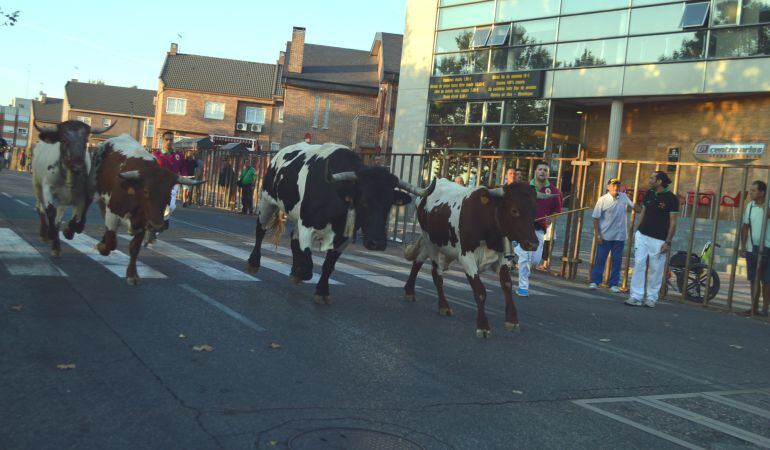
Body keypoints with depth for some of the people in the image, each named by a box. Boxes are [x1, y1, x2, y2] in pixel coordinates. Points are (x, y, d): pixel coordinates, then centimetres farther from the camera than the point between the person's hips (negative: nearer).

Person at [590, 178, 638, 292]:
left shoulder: (624, 197, 4)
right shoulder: (603, 200, -9)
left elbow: (633, 206, 22)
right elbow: (596, 218, -8)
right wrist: (597, 235, -10)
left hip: (620, 236, 4)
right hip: (605, 236, -4)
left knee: (617, 260, 7)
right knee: (600, 259, 2)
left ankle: (614, 284, 14)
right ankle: (594, 281, 10)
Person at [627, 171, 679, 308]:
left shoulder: (671, 198, -8)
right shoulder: (649, 194, 8)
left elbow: (673, 222, -8)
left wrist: (668, 242, -12)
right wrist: (636, 231, 13)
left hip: (659, 240, -5)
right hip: (642, 235, 5)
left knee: (656, 269, 1)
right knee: (639, 265, -2)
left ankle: (651, 298, 12)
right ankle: (636, 297, 0)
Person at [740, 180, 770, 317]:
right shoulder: (750, 206, 5)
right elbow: (745, 227, 10)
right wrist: (743, 246, 7)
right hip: (752, 248, 4)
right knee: (753, 280, 9)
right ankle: (754, 307, 17)